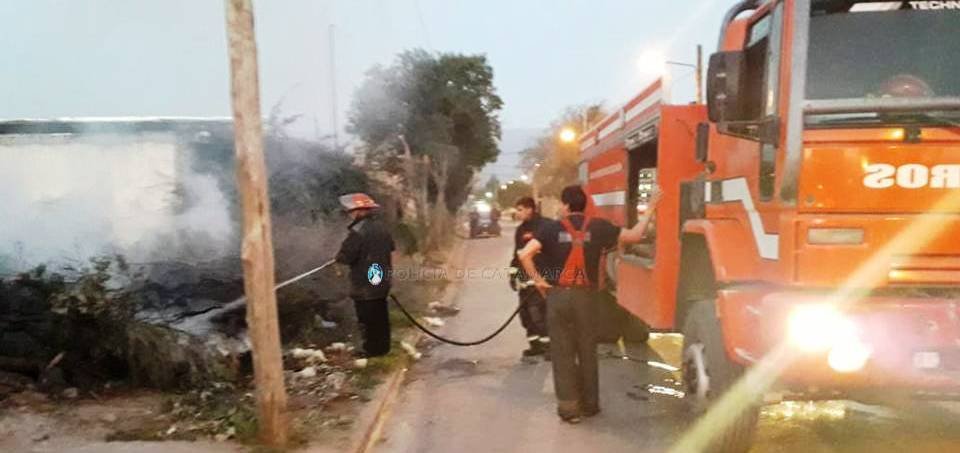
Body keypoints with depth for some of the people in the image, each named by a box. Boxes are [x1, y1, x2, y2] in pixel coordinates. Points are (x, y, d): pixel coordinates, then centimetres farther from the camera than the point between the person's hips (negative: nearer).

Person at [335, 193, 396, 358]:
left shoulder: (358, 231, -22)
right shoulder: (381, 226, 5)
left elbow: (344, 257, -22)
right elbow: (390, 247, 18)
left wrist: (338, 257, 0)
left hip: (364, 285, -8)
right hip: (381, 281, 8)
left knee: (367, 318, 5)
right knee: (380, 315, 18)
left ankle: (372, 350, 15)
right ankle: (383, 346, 29)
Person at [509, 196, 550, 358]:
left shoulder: (543, 226, -9)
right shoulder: (521, 230, 17)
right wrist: (513, 273, 21)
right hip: (524, 275, 8)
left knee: (537, 310, -12)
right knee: (525, 311, 10)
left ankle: (547, 344, -1)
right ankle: (535, 343, 21)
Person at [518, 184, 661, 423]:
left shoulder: (551, 228, -5)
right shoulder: (598, 227, 0)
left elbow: (524, 254, -16)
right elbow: (634, 236, 7)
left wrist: (537, 280, -4)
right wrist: (650, 209, 18)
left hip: (557, 296, -2)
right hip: (585, 296, 2)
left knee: (563, 353, 8)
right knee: (587, 352, 16)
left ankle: (568, 407, 12)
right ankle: (590, 404, 27)